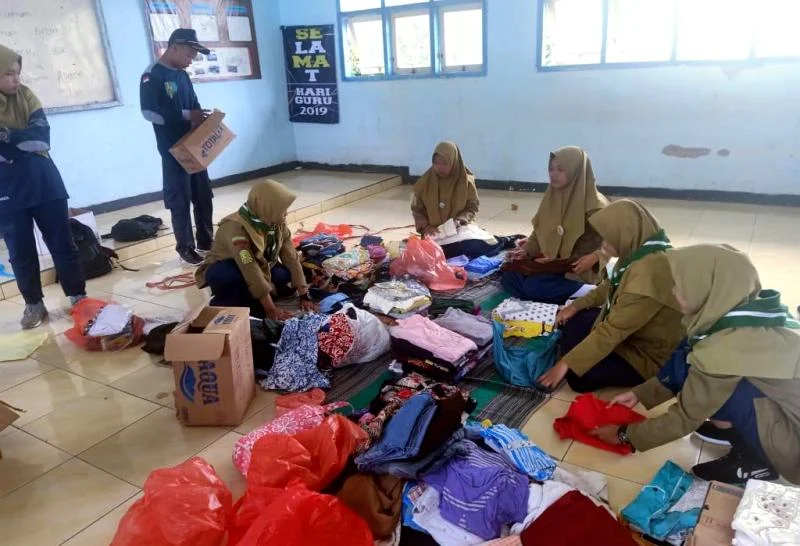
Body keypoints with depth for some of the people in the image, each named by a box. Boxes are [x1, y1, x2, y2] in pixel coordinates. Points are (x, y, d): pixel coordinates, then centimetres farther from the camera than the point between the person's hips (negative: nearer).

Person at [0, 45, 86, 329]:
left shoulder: (25, 96, 1)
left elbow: (42, 136, -10)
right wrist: (24, 139, -18)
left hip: (44, 184, 1)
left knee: (62, 243, 6)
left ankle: (78, 295, 17)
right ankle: (33, 304, 21)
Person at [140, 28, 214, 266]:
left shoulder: (183, 76, 14)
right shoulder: (152, 75, -9)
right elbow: (149, 112, -19)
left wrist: (202, 117, -1)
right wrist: (186, 116, -23)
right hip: (173, 150, -7)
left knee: (203, 196, 11)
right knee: (180, 200, 0)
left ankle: (206, 241, 23)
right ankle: (185, 247, 10)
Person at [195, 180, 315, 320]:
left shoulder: (278, 224, -13)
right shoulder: (236, 227, -34)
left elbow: (291, 258, -13)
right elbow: (250, 270, -38)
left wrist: (304, 296, -17)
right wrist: (271, 310, -38)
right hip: (222, 270, -6)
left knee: (286, 279, -18)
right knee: (232, 276, -40)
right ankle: (225, 304, -11)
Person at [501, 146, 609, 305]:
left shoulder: (595, 204, -14)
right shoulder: (552, 196, 5)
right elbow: (539, 232, 12)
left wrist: (594, 257, -26)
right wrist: (526, 250, -4)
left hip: (578, 269, -7)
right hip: (550, 261, 7)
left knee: (534, 286, -27)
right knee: (509, 275, -13)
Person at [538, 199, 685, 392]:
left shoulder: (649, 273, -36)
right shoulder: (642, 250, -7)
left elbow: (612, 331, -33)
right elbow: (611, 286, 14)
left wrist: (566, 364, -27)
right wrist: (576, 306, 9)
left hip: (648, 355, -9)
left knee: (577, 376, -17)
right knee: (574, 321, 9)